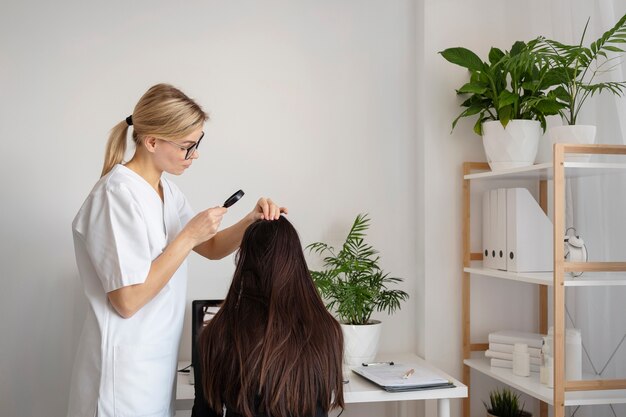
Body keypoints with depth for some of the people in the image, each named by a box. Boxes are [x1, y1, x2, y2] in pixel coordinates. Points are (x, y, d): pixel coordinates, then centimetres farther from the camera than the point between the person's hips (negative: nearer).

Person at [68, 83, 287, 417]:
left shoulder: (165, 190, 6)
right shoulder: (118, 195, -21)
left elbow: (212, 248, 15)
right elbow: (127, 301, -24)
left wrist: (251, 221, -4)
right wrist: (188, 235, -21)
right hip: (126, 368, -8)